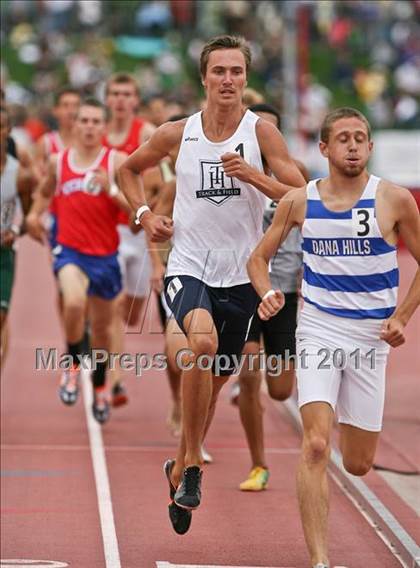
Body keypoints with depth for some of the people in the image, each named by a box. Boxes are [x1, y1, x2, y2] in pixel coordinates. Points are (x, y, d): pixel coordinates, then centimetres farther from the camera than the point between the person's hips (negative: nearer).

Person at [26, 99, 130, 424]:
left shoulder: (117, 162, -4)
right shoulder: (58, 161, 4)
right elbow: (46, 191, 27)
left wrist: (111, 189, -24)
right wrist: (35, 213, 10)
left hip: (105, 255, 0)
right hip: (70, 250, 0)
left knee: (102, 326, 14)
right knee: (74, 302, -31)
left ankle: (100, 387, 39)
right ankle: (73, 366, -7)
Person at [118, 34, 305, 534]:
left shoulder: (260, 132, -4)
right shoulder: (176, 134, 1)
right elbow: (128, 170, 19)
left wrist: (250, 174, -22)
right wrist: (144, 215, 4)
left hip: (240, 276, 1)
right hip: (188, 268, -1)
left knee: (213, 381, 12)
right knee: (203, 340, -32)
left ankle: (179, 470, 36)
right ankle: (191, 465, -23)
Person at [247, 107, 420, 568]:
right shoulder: (298, 201, 0)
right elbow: (259, 258, 11)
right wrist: (268, 294, -9)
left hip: (371, 338, 0)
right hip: (318, 331, 0)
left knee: (358, 464, 9)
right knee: (316, 445, -20)